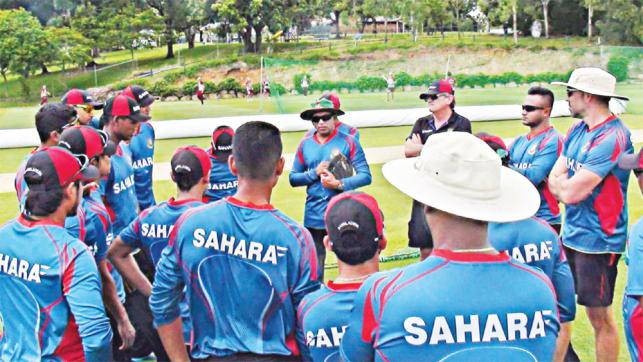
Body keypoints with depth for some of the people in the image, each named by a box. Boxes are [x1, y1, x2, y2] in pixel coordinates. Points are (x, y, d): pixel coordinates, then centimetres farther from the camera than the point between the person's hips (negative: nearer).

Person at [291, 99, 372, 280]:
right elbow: (293, 178, 5)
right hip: (313, 216, 3)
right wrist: (314, 173, -11)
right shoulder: (305, 144, 5)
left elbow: (365, 175, -9)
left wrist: (339, 184, -20)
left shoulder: (348, 142, -4)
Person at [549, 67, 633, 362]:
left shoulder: (612, 138, -21)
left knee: (599, 316, 5)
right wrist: (571, 186, -12)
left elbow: (570, 192, -22)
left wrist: (563, 184, -2)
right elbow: (555, 180, 6)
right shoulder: (577, 130, 7)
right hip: (570, 233, 8)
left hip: (596, 239, -8)